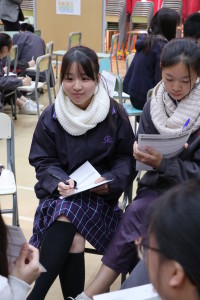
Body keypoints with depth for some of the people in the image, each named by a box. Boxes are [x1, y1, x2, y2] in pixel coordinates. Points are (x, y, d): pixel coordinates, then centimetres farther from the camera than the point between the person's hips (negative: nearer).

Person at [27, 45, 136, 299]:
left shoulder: (115, 114, -2)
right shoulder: (51, 117, -1)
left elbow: (126, 158, 3)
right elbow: (43, 162, 3)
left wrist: (110, 182, -16)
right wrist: (59, 182, -18)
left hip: (100, 193, -1)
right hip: (60, 191, 1)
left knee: (66, 215, -31)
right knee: (73, 239, -29)